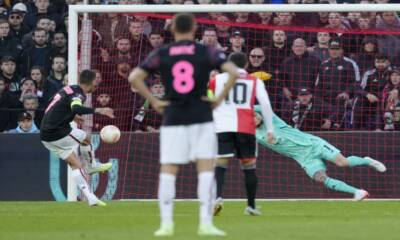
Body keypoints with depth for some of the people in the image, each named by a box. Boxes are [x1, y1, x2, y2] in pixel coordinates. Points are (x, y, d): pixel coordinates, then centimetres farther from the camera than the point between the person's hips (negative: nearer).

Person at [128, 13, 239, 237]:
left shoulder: (160, 55, 4)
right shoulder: (207, 52, 1)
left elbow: (134, 78, -3)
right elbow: (234, 72, -10)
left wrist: (153, 101, 2)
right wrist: (220, 98, -2)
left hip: (173, 118, 1)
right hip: (201, 117, -1)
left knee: (168, 171, 6)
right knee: (206, 169, 1)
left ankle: (166, 224, 0)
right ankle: (206, 223, -6)